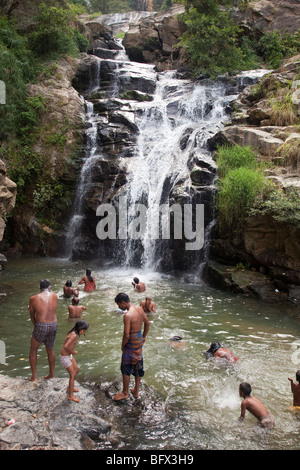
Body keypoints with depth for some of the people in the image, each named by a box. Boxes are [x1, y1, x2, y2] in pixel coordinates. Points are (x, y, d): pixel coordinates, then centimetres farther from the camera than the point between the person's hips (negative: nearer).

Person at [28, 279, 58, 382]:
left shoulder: (34, 298, -6)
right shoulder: (54, 296, 1)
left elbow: (32, 315, 5)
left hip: (41, 326, -3)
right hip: (53, 326, 4)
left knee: (33, 350, 17)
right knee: (50, 349, 22)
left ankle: (34, 376, 18)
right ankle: (51, 374, 32)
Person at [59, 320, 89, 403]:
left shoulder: (73, 333, 0)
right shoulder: (74, 335, -29)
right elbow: (66, 346, -39)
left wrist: (72, 351, 2)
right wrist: (72, 352, -21)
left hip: (69, 355, 10)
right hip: (64, 357, -10)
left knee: (76, 369, 21)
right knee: (73, 374, -2)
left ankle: (70, 388, 38)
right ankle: (70, 395, 10)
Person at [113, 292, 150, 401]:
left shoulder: (127, 315, -27)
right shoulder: (139, 309, -2)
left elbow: (127, 335, -27)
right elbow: (147, 323, 10)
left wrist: (123, 346, -8)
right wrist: (144, 337, 20)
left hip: (131, 343, -8)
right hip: (139, 341, 8)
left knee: (126, 369, 10)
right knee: (138, 367, 20)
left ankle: (125, 392, 25)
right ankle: (136, 391, 35)